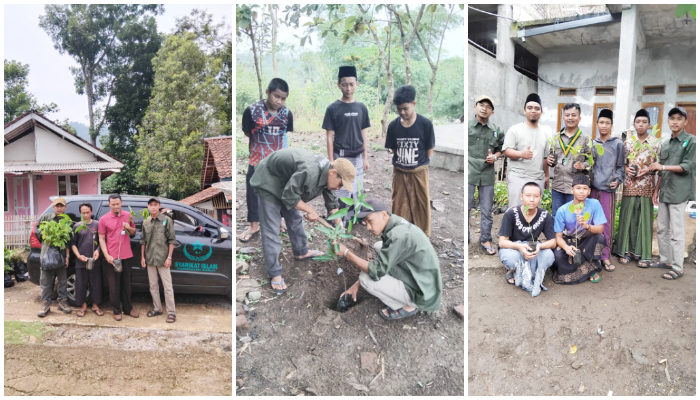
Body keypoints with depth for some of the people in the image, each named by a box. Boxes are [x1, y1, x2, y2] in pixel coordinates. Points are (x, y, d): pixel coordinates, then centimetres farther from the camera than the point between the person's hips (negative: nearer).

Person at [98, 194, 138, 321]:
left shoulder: (127, 216, 6)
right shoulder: (104, 219, -3)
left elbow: (133, 233, 16)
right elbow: (101, 239, -2)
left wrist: (129, 228, -8)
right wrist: (107, 256, -10)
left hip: (126, 255, 3)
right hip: (112, 257, -3)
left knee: (126, 284, 12)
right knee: (114, 286, 4)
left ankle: (128, 308, 23)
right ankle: (116, 311, 15)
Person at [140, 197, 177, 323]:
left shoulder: (167, 220, -4)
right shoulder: (146, 222, 8)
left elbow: (171, 240, -5)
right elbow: (143, 241, 14)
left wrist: (169, 257, -10)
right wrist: (142, 257, 8)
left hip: (162, 259, -5)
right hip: (150, 259, 5)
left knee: (167, 286, -3)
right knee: (153, 285, 12)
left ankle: (171, 312, 2)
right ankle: (158, 309, 25)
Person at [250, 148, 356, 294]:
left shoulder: (326, 173, -7)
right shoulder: (309, 172, -38)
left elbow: (332, 204, 4)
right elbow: (289, 197, -30)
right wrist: (310, 210, -18)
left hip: (287, 184, 9)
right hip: (268, 182, -9)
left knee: (294, 218, 20)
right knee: (271, 230, -6)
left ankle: (302, 252, 40)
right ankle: (274, 275, 0)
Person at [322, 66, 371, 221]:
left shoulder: (361, 108, 4)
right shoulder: (333, 108, -7)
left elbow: (363, 134, 10)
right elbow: (329, 137, -5)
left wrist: (365, 158, 8)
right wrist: (331, 161, -8)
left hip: (357, 157, 4)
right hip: (341, 157, -4)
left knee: (357, 192, 11)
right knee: (341, 193, -2)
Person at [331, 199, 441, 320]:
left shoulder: (398, 236, -28)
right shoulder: (396, 225, 2)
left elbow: (376, 271, -25)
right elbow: (382, 263, 12)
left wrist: (346, 252, -18)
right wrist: (357, 284, 10)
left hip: (423, 295, -10)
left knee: (366, 278, -15)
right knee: (378, 247, 14)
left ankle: (407, 307, 2)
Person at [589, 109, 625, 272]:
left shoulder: (618, 144, 4)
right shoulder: (593, 144, 13)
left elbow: (620, 166, 4)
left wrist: (617, 180, -9)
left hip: (608, 188, -3)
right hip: (592, 187, 3)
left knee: (607, 222, -2)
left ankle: (605, 256, 5)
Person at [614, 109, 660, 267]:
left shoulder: (655, 144, 3)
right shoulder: (628, 143, 7)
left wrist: (646, 171, -14)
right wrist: (626, 170, -10)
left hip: (646, 187, -1)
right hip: (630, 187, 1)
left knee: (645, 218, 2)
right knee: (628, 217, 4)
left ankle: (644, 254, 8)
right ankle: (626, 250, 12)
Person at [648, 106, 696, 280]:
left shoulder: (691, 141, -3)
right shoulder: (665, 145, 16)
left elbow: (688, 167, -11)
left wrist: (663, 166, -17)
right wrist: (656, 190, 14)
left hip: (679, 193, -7)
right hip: (664, 192, 7)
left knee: (677, 232, -5)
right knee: (662, 228, 12)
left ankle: (677, 267, 1)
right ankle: (665, 259, 23)